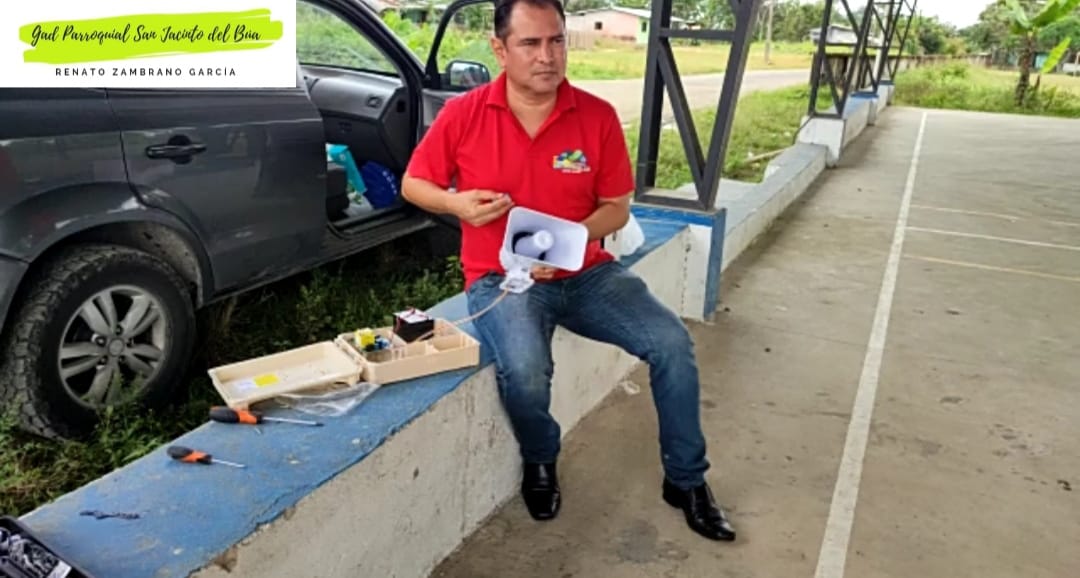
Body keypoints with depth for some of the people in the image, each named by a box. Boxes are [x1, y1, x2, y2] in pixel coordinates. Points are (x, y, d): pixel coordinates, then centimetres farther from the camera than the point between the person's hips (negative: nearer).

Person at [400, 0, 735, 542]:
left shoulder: (597, 116, -3)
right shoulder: (462, 115, -6)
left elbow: (616, 208, 2)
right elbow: (412, 184, 6)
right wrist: (458, 203, -16)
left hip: (586, 272, 3)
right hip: (502, 278, -2)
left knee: (672, 342, -14)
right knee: (525, 371, -31)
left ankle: (686, 480, 11)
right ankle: (539, 461, 7)